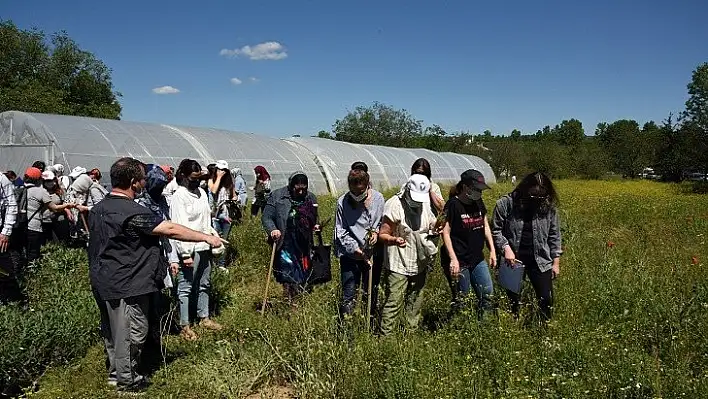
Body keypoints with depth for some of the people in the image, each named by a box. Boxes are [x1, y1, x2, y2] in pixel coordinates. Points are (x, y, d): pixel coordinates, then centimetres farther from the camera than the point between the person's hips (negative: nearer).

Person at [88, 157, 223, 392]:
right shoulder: (132, 212, -23)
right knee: (131, 333, 5)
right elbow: (170, 230, -24)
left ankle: (115, 373, 36)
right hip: (126, 286, -10)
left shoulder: (98, 209, 7)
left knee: (111, 329, 21)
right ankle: (126, 381, 18)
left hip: (102, 282, 10)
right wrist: (206, 237, -18)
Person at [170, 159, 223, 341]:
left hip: (204, 247, 8)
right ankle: (185, 326, 8)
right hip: (190, 249, -8)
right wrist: (185, 254, -20)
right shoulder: (179, 196, -13)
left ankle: (204, 317, 31)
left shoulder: (201, 192, 11)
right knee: (185, 288, 1)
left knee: (204, 285, 18)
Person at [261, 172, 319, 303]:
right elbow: (266, 217, -3)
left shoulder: (311, 198, 11)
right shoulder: (277, 196, -3)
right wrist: (272, 230, -20)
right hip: (286, 245, -4)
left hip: (304, 246, 5)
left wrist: (315, 226, 6)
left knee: (304, 279, 11)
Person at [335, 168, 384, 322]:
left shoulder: (378, 198, -4)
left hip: (373, 253, 3)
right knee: (349, 295, 0)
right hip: (350, 254, -3)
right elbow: (340, 231, -8)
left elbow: (383, 222, 9)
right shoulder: (343, 202, -10)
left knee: (372, 291, 16)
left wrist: (376, 232, -12)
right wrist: (356, 249, -16)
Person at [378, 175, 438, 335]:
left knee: (416, 302, 17)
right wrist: (394, 240, -31)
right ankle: (385, 335, 2)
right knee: (394, 302, -8)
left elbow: (432, 225, 20)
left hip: (419, 264, 6)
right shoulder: (395, 206, -13)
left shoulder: (425, 206, 7)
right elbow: (382, 234, -10)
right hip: (398, 265, -6)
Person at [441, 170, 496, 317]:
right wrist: (453, 259, -20)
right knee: (461, 298, 3)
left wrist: (492, 250, 11)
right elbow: (446, 232, -15)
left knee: (487, 293, 7)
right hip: (459, 261, -7)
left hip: (478, 259, 7)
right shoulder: (453, 205, -13)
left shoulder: (478, 202, 7)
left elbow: (485, 226, 16)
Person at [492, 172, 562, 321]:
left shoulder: (549, 207, -3)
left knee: (546, 299, 4)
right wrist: (506, 248, -18)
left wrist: (556, 262, 5)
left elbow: (554, 236, 6)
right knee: (512, 299, 10)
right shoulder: (505, 204, -11)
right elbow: (495, 231, -4)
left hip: (540, 260, 2)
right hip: (513, 259, -1)